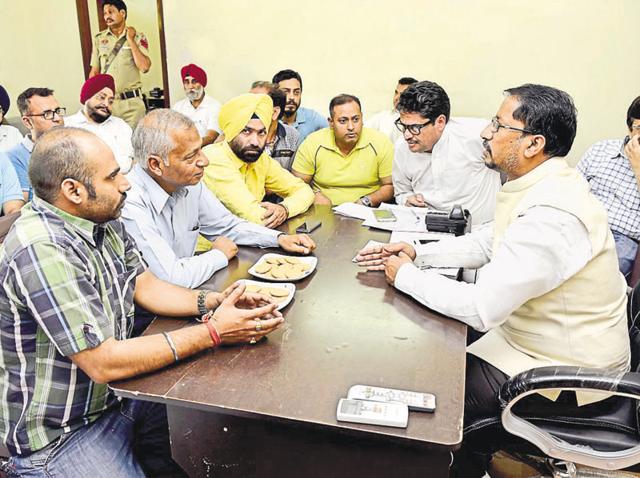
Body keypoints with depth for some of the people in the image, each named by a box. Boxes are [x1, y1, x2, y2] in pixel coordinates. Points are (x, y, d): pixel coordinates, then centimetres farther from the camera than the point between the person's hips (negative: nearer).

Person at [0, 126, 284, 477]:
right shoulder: (41, 250, -29)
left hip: (115, 395, 8)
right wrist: (212, 333, -26)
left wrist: (213, 302, -11)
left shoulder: (103, 222, -1)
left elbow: (145, 287, 6)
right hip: (60, 438, -7)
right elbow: (103, 363, -30)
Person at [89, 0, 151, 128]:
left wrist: (130, 40, -9)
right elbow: (94, 72, 10)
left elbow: (144, 67, -13)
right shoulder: (99, 39, 7)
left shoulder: (138, 37, 0)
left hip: (132, 102, -2)